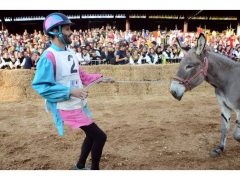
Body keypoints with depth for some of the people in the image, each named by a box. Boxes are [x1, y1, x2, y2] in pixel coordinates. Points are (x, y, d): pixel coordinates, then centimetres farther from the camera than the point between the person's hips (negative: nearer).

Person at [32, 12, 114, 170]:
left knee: (91, 135, 22)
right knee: (100, 136, -3)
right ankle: (94, 169, 18)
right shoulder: (49, 56, -21)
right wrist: (70, 91, -28)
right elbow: (41, 86, -23)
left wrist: (99, 79, 6)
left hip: (81, 104, 9)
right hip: (69, 107, -9)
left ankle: (80, 166, 41)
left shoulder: (70, 52, 6)